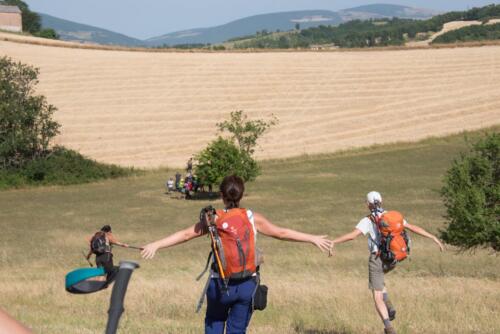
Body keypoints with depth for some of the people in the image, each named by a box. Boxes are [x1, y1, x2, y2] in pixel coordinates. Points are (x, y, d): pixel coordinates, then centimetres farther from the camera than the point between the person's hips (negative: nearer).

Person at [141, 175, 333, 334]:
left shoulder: (213, 219, -5)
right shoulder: (252, 218, -2)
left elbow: (185, 235, -7)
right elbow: (281, 233, 2)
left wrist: (155, 245, -3)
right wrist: (313, 239, 11)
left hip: (220, 284, -1)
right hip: (247, 285, 1)